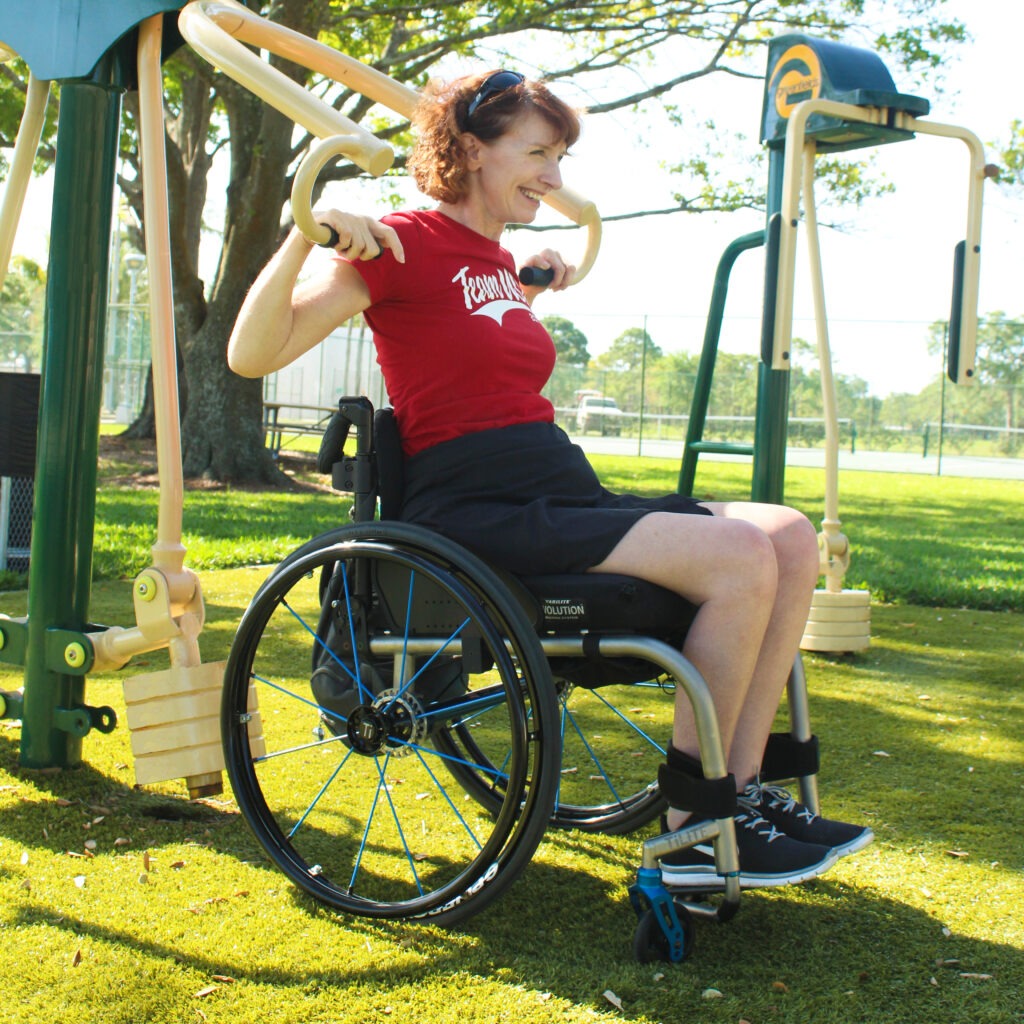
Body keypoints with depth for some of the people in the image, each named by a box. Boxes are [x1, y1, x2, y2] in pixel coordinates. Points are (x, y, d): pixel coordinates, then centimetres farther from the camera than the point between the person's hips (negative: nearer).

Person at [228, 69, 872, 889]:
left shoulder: (497, 261, 20)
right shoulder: (405, 244, -4)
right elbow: (252, 355, -12)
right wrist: (305, 236, -24)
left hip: (568, 496, 9)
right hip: (478, 511, -9)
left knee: (792, 538, -7)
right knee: (740, 558, -24)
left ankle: (743, 792, -5)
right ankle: (693, 833, -12)